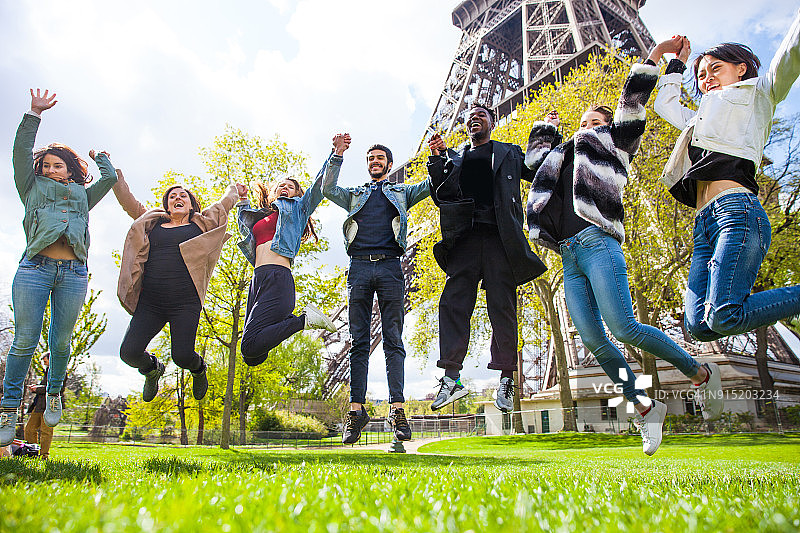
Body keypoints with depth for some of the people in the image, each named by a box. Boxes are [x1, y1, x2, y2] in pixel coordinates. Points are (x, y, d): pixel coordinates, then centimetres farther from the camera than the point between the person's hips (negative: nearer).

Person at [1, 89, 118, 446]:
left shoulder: (83, 196, 28)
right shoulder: (33, 189, 22)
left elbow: (110, 178, 26)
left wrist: (100, 156, 44)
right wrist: (34, 113, 12)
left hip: (74, 273, 2)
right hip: (35, 268, -1)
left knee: (61, 341, 2)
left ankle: (53, 393, 24)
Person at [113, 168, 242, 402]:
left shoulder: (201, 224, 14)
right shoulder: (151, 222, 20)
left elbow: (225, 202, 25)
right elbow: (127, 200, 24)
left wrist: (234, 188, 43)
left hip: (185, 302, -2)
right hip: (149, 302, 3)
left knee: (182, 356, -12)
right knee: (129, 352, -9)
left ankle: (198, 369, 27)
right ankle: (152, 369, 29)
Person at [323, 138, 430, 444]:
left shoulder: (401, 192, 24)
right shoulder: (355, 195, 27)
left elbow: (430, 186, 12)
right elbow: (328, 190, 10)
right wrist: (338, 155, 1)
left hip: (389, 266, -1)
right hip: (359, 267, 1)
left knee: (393, 340, -6)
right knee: (358, 341, -3)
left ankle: (397, 408, -8)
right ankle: (356, 409, -2)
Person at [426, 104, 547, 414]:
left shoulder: (510, 153, 23)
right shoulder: (455, 158, 26)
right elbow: (441, 197, 16)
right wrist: (438, 160, 6)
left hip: (500, 237, -1)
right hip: (465, 239, 2)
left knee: (502, 307, -5)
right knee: (452, 302, -10)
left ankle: (506, 378, 1)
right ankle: (452, 378, -8)